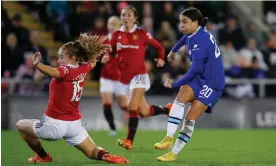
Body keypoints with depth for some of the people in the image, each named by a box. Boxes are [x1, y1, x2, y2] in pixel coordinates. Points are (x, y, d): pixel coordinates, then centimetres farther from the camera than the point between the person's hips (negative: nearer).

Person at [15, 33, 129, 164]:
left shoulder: (66, 70, -19)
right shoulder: (83, 69, 3)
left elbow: (53, 73, -44)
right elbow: (92, 62, 28)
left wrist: (37, 65, -60)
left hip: (55, 124, -7)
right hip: (74, 124, 7)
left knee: (21, 125, 15)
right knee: (94, 153, 18)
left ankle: (43, 156, 18)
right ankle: (107, 157, -16)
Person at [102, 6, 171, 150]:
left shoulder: (141, 34, -4)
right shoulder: (117, 35, 5)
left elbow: (159, 47, 5)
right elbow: (112, 52, 12)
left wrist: (160, 59, -12)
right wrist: (106, 57, -10)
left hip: (139, 75, -5)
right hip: (125, 77, 5)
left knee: (132, 107, -18)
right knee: (144, 112, 10)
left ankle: (129, 140, -12)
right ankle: (167, 110, 37)